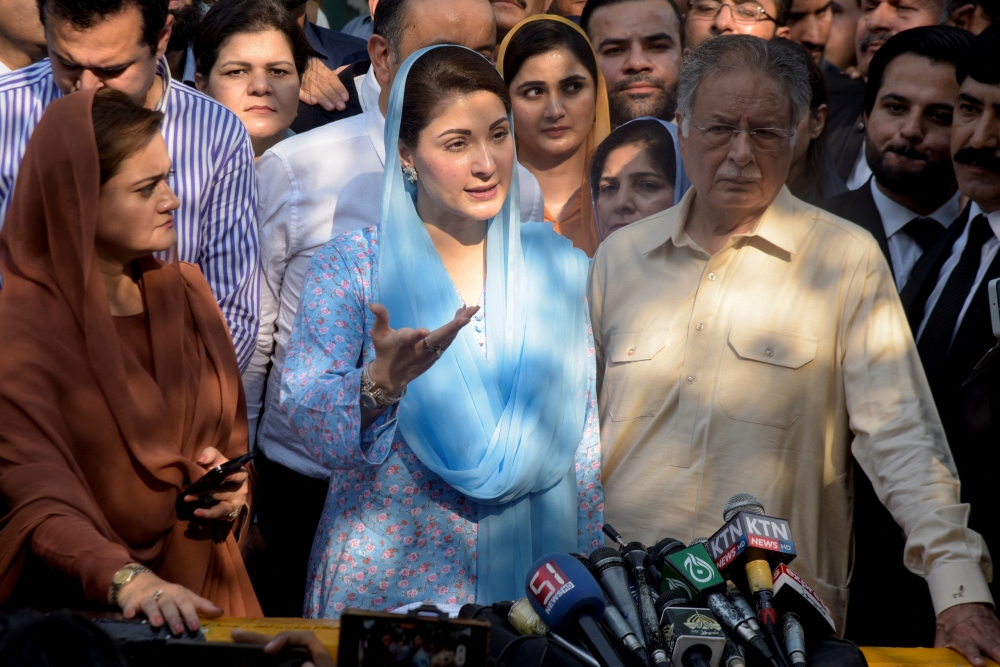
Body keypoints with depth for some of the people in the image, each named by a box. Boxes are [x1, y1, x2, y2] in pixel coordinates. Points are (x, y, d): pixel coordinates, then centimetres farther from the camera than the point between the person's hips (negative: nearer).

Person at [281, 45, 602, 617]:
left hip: (530, 572, 2)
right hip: (390, 580, -2)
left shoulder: (561, 265, 4)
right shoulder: (351, 267, -4)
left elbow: (586, 445, 7)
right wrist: (380, 383, -31)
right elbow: (316, 434, -13)